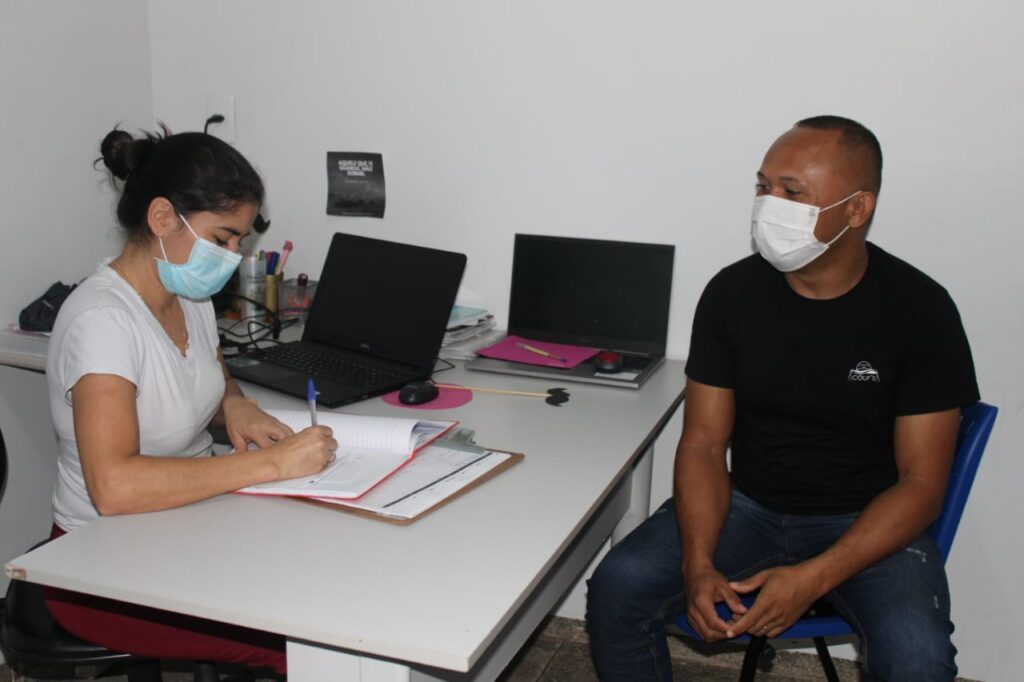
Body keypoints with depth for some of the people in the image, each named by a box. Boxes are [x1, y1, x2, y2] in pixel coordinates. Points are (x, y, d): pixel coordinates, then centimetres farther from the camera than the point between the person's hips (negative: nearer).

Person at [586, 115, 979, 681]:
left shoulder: (921, 310, -12)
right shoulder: (732, 291, -6)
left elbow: (921, 483, -11)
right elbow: (702, 445, -3)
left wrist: (812, 579, -24)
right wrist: (698, 563, -20)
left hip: (868, 523, -2)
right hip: (747, 504, 2)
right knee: (617, 589, -20)